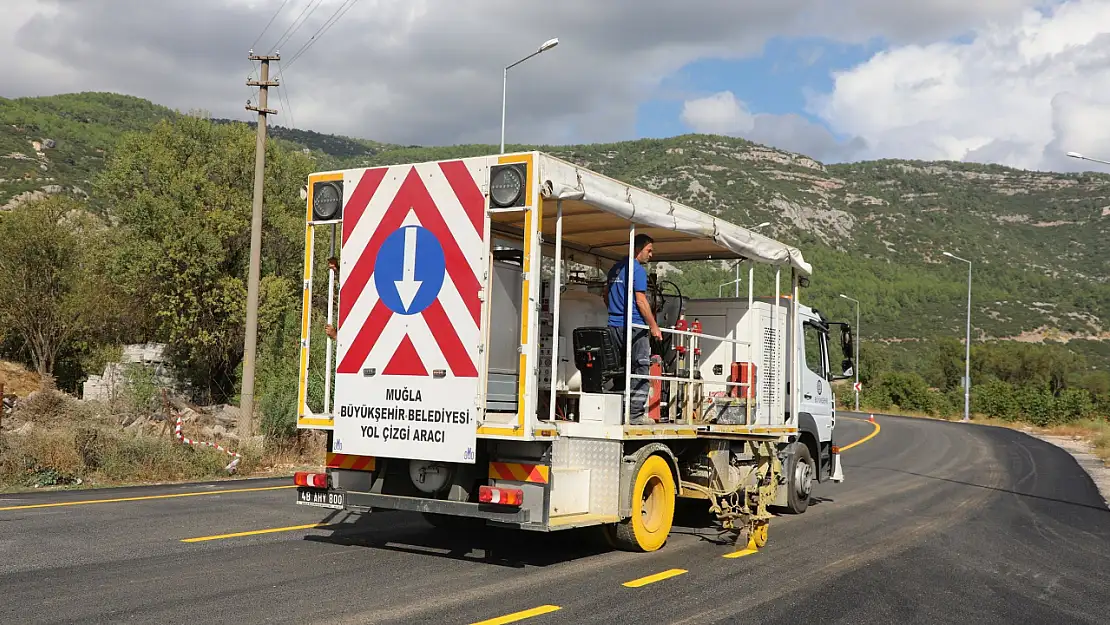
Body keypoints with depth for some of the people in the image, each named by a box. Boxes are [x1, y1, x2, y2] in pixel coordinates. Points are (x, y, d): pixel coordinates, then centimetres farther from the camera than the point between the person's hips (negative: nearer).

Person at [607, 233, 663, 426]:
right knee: (641, 368, -5)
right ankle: (636, 413, -9)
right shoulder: (637, 269, -9)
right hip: (634, 326, -8)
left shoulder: (615, 269, 17)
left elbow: (607, 297, 25)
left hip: (614, 325, 8)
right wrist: (653, 326, -9)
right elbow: (641, 301, -13)